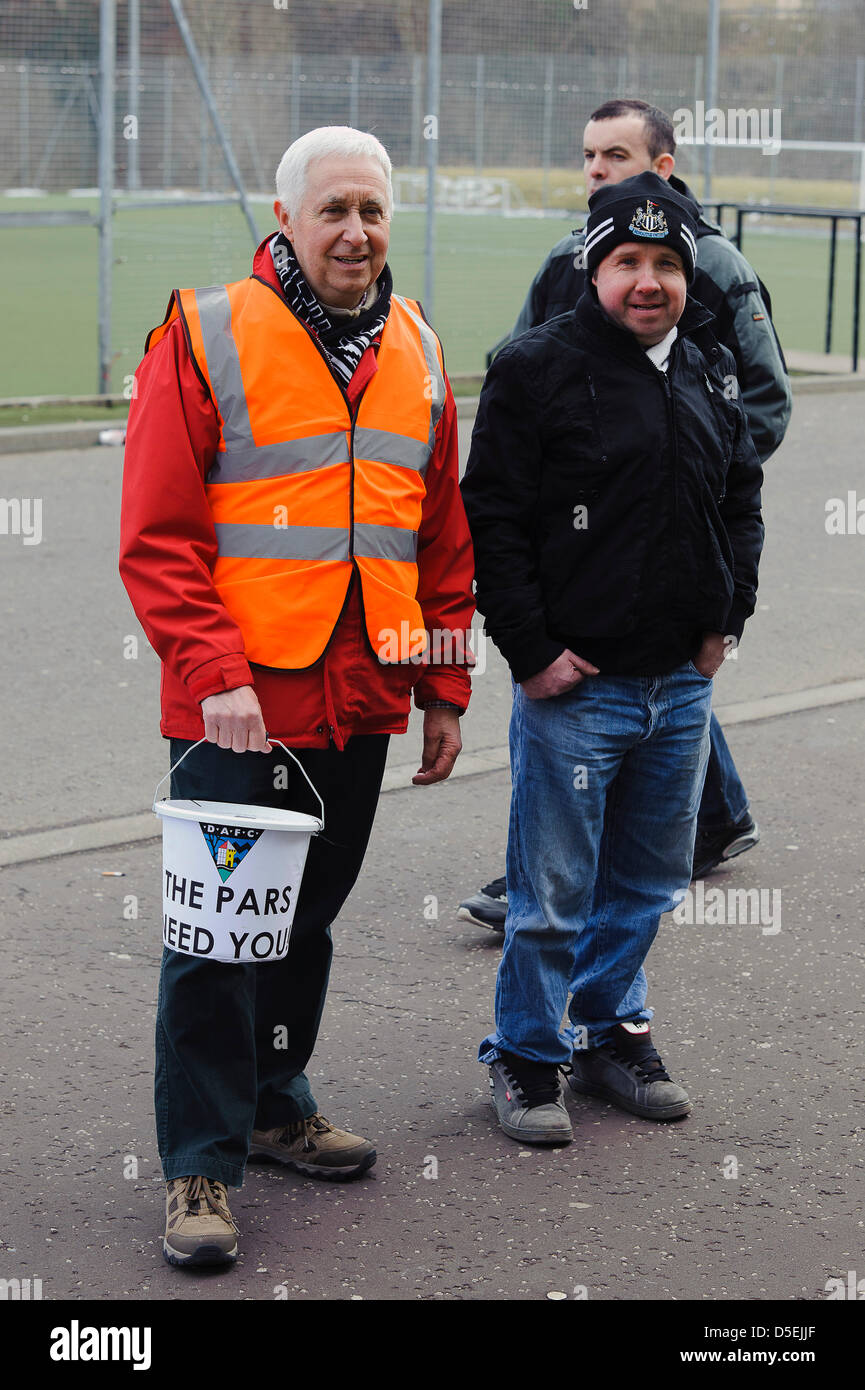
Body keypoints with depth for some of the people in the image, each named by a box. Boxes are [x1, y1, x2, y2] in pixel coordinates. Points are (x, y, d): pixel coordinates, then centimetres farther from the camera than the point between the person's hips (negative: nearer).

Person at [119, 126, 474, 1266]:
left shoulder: (418, 353, 9)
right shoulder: (206, 336, -8)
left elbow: (443, 539, 15)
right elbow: (156, 536, -11)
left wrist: (443, 687, 12)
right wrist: (214, 676, -19)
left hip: (361, 702, 5)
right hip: (238, 706, -5)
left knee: (309, 915, 18)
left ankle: (275, 1104, 35)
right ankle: (202, 1166, 8)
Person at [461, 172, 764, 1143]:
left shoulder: (710, 373, 10)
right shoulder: (537, 368, -8)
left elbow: (743, 497, 21)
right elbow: (491, 518, -9)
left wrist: (724, 617, 10)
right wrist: (532, 650, -12)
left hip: (682, 685, 6)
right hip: (574, 685, -6)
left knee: (647, 880, 16)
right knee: (553, 892, -1)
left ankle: (612, 1032, 32)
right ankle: (527, 1058, 15)